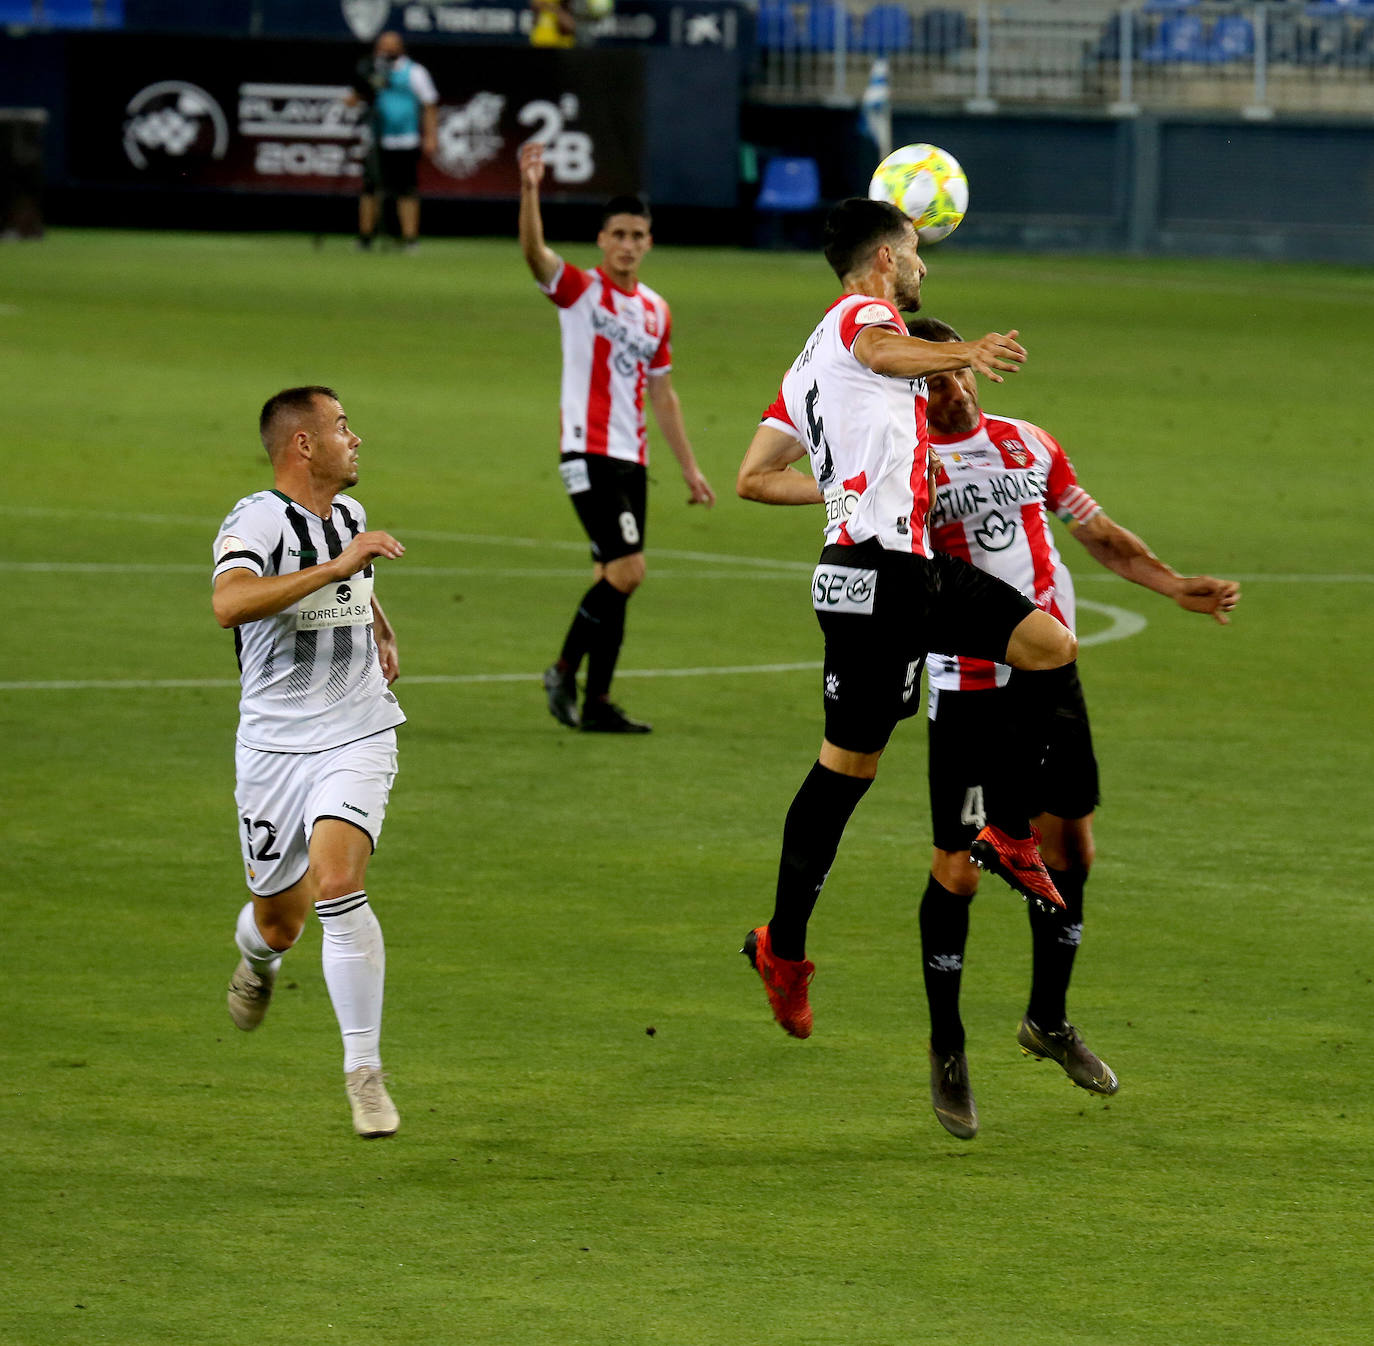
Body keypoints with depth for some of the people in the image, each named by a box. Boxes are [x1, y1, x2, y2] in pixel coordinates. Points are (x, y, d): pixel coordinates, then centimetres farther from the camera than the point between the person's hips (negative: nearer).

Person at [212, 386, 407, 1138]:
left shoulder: (349, 515, 8)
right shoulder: (255, 521, -14)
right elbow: (230, 603, -36)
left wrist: (380, 629, 20)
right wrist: (337, 567, -37)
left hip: (357, 738, 2)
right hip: (275, 745, -2)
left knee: (336, 884, -21)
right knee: (278, 921, 10)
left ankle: (364, 1072, -16)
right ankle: (258, 954, 51)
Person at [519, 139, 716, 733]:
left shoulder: (656, 312, 14)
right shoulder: (580, 290, -3)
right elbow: (534, 252, -24)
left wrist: (689, 468, 20)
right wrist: (529, 191, -41)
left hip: (631, 459, 7)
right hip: (589, 454, -7)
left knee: (615, 579, 7)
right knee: (626, 570, -15)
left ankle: (596, 703, 12)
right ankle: (565, 670, -1)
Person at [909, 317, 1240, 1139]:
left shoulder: (1030, 444, 10)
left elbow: (1101, 535, 17)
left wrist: (1179, 588, 10)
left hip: (1052, 672, 6)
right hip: (969, 688, -5)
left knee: (1069, 848, 11)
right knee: (958, 870, -5)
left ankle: (1049, 1019, 30)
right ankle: (947, 1051, 9)